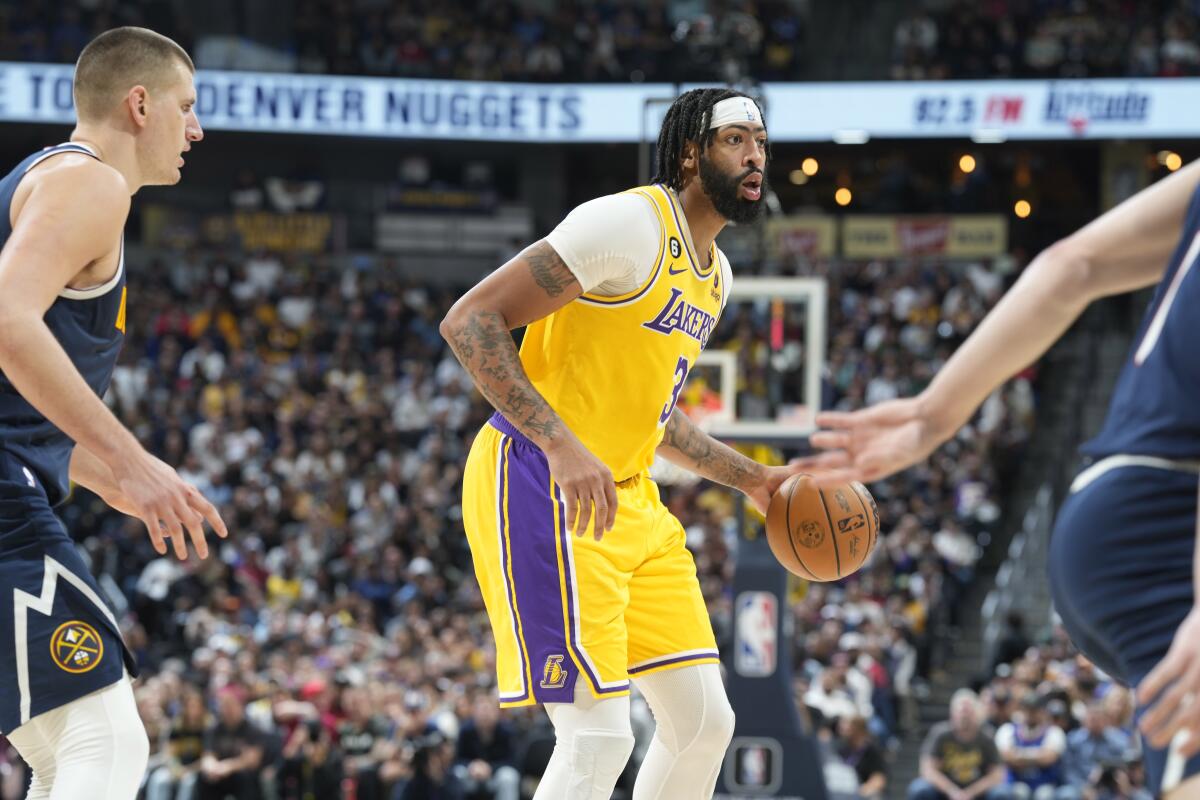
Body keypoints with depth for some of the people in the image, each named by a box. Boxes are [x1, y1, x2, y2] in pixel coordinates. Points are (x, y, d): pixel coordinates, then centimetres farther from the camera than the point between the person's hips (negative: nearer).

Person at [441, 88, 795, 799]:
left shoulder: (715, 272, 15)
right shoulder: (633, 223, -15)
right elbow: (470, 321, -20)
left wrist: (750, 478, 19)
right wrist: (561, 446, -28)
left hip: (628, 498, 10)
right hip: (543, 490, -10)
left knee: (705, 720, 9)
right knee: (599, 736, -16)